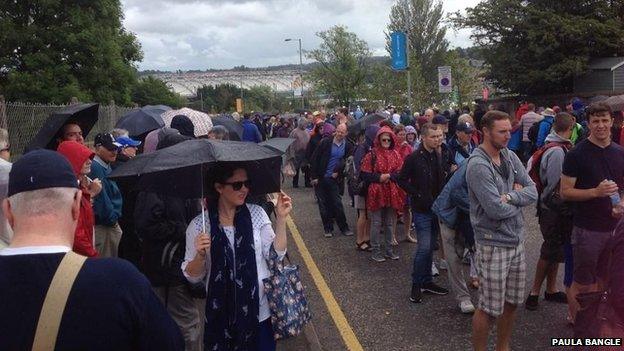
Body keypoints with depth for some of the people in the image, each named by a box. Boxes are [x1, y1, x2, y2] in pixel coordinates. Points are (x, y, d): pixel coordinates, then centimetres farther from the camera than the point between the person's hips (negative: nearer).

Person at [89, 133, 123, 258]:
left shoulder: (108, 167, 14)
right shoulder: (95, 168, -17)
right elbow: (101, 197, -20)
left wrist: (116, 217, 12)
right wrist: (112, 218, -12)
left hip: (112, 223, 9)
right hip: (102, 225, -9)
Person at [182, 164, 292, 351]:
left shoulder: (256, 213, -3)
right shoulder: (199, 225, -9)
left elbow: (276, 255, -5)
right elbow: (193, 277, -4)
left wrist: (281, 219, -15)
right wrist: (200, 255, -24)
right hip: (221, 316, -2)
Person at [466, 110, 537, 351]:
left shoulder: (510, 157, 5)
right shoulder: (478, 165, -19)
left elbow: (533, 191, 1)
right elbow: (496, 210, -24)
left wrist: (510, 197, -17)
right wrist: (519, 197, -5)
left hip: (517, 239, 8)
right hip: (493, 244, -8)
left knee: (512, 302, 19)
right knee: (489, 308, 2)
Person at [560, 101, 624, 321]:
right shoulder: (577, 154, -10)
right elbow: (565, 192, -12)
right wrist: (596, 191, -25)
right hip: (587, 229, -5)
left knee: (601, 280, 18)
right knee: (582, 284, 6)